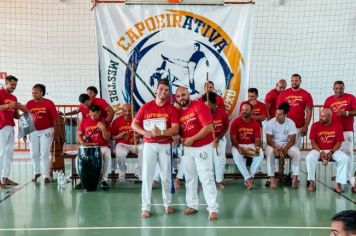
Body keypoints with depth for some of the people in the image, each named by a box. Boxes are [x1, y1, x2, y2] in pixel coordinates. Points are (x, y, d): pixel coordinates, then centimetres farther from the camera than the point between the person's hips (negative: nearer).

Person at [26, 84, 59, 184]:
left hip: (46, 131, -3)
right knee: (34, 154, 9)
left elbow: (54, 118, -7)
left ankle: (46, 176, 4)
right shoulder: (29, 104, -2)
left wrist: (56, 132, -9)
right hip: (33, 131, 4)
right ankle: (36, 172, 28)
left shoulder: (49, 103, -11)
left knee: (45, 154, -4)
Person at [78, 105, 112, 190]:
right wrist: (82, 143, -10)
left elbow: (108, 139, -6)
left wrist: (103, 128, -22)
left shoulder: (105, 122, -2)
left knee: (107, 156, -34)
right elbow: (79, 135, 11)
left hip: (102, 146, -2)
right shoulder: (84, 121, 6)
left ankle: (104, 180, -23)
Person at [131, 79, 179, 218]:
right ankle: (145, 207, 3)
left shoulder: (171, 109, 0)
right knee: (147, 175, -2)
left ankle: (168, 204, 24)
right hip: (149, 145, 0)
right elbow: (134, 124, 1)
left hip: (165, 145, 0)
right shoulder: (146, 107, 1)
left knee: (166, 176, 9)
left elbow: (175, 129, -8)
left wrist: (161, 132, -23)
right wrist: (145, 132, -16)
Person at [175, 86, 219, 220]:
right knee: (190, 178, 12)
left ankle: (213, 209, -2)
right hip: (187, 149, 7)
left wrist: (192, 139, -20)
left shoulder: (199, 106, -13)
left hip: (202, 148, -6)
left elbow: (209, 127, -20)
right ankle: (192, 205, 24)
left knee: (206, 178, -6)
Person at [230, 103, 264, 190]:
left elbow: (257, 139, -4)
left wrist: (257, 148, -26)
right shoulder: (235, 122, -7)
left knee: (260, 154, -28)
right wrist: (238, 148, -27)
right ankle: (248, 178, -30)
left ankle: (250, 177, -20)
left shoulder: (255, 124, -1)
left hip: (251, 145, 2)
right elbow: (233, 137, -10)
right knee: (237, 155, -35)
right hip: (238, 145, -2)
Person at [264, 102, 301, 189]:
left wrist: (284, 149, -28)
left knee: (297, 153, -29)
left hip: (286, 145, 1)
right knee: (269, 153, -35)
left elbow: (292, 140, -12)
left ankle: (295, 177, -22)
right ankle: (272, 178, -33)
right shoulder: (271, 122, -9)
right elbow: (269, 140, -12)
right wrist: (276, 147, -31)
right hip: (273, 145, -1)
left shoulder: (291, 123, -7)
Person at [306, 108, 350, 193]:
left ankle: (338, 184, -21)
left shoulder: (337, 126, -6)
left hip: (333, 150, 0)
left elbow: (339, 143, -5)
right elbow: (313, 141, -5)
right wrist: (320, 152, -19)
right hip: (318, 150, 0)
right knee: (309, 157, -31)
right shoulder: (315, 125, -5)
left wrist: (331, 152, -20)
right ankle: (312, 182, -20)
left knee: (345, 158, -27)